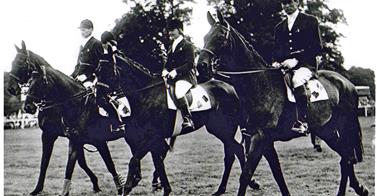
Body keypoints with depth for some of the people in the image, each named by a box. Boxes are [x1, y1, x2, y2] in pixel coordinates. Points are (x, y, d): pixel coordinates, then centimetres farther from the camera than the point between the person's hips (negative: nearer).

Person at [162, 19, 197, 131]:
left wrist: (176, 71, -20)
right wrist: (165, 70, 0)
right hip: (172, 77, 9)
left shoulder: (188, 45, 0)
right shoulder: (171, 47, 25)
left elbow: (190, 64, -11)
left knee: (178, 93, -35)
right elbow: (168, 63, 24)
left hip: (186, 76, -9)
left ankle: (188, 121, -29)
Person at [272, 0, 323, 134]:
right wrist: (275, 62, -2)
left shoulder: (310, 21, 6)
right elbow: (276, 49, 23)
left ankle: (302, 122, -37)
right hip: (284, 67, 6)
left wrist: (296, 60, -15)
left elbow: (317, 47, -3)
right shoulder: (279, 27, 22)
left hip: (305, 64, -6)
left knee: (297, 79, -36)